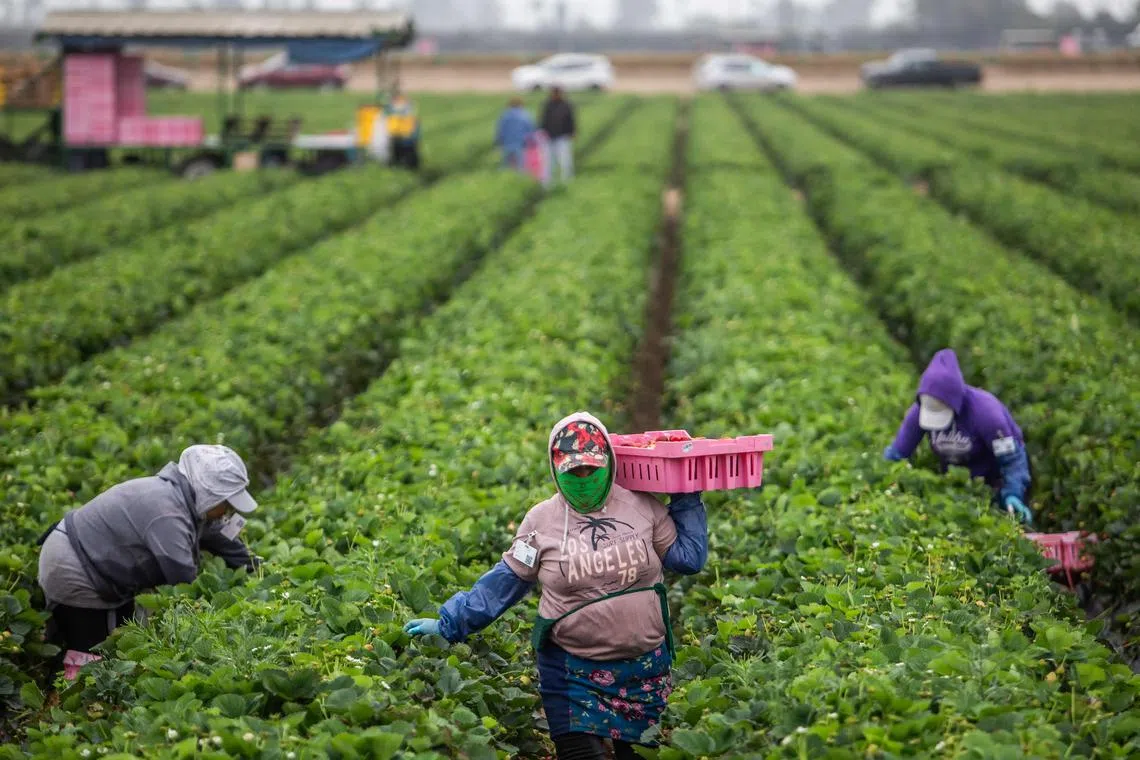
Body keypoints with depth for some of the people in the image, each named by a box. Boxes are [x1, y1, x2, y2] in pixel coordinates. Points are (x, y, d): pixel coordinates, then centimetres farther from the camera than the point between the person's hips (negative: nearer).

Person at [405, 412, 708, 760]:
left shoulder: (642, 508, -1)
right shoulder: (542, 521, -3)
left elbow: (689, 557, 5)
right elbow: (504, 582, 4)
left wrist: (686, 499, 1)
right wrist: (450, 624, 1)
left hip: (645, 668, 2)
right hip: (573, 671, -2)